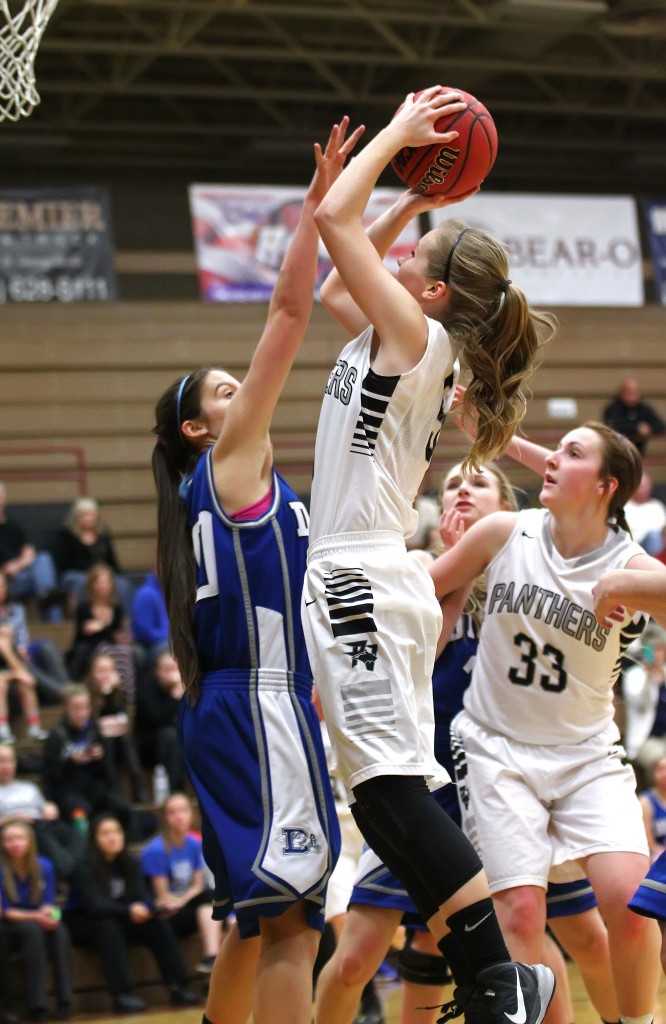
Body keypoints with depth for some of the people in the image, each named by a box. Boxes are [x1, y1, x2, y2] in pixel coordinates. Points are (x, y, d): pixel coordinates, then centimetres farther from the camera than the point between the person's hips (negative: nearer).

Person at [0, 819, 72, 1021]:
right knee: (32, 930, -35)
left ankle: (65, 1000, -34)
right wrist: (36, 917, -29)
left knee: (59, 929, -30)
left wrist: (49, 914, -25)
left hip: (37, 923, 3)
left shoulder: (44, 866, -4)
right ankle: (36, 1004, -38)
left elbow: (49, 904, -1)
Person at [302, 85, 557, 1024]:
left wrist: (398, 133, 0)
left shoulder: (417, 336, -8)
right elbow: (334, 286, 33)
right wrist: (414, 203, 26)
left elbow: (335, 217, -13)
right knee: (401, 795, 9)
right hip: (369, 583, 10)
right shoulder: (406, 345, 16)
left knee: (390, 788, -16)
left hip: (361, 580, -10)